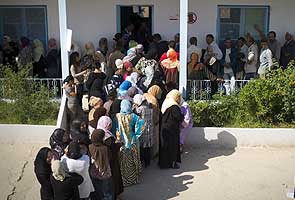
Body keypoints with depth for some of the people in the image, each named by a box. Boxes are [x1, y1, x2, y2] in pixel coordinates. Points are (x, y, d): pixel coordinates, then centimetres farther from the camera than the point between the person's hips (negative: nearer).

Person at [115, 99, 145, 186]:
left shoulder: (117, 116, -11)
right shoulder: (133, 116, -12)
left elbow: (115, 129, -8)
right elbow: (141, 122, -23)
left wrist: (116, 137, 5)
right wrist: (136, 133, -13)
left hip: (121, 142, 0)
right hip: (132, 142, 0)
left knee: (123, 162, 10)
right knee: (132, 161, 15)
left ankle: (124, 180, 17)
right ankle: (134, 178, 27)